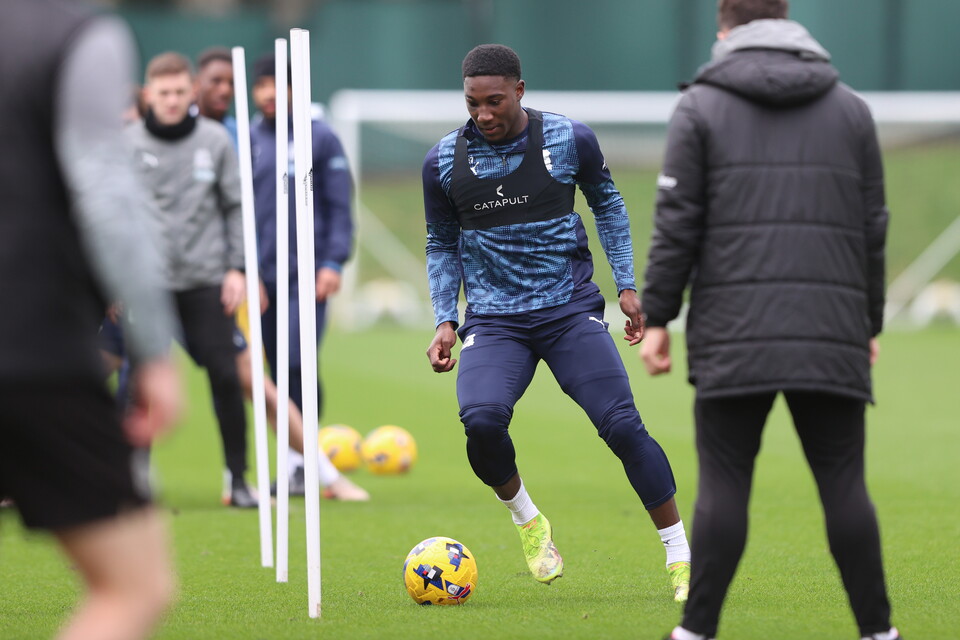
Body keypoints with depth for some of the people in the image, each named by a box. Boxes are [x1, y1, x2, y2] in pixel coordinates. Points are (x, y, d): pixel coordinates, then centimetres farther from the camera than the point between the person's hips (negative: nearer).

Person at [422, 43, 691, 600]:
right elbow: (442, 246, 15)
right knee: (481, 418, -27)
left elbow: (609, 205, 14)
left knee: (623, 425, -14)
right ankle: (526, 519, 3)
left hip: (570, 309, -1)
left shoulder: (570, 139, -3)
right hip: (493, 320, 1)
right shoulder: (444, 161, 0)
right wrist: (445, 319, 5)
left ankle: (681, 559, -1)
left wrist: (627, 284, 9)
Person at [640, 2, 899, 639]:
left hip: (733, 338, -2)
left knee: (724, 483, 0)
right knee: (844, 484, 4)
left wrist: (657, 317, 6)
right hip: (832, 335, 2)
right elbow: (873, 229, 15)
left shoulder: (701, 107, 5)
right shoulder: (851, 110, 13)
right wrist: (869, 323, 22)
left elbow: (677, 225, 0)